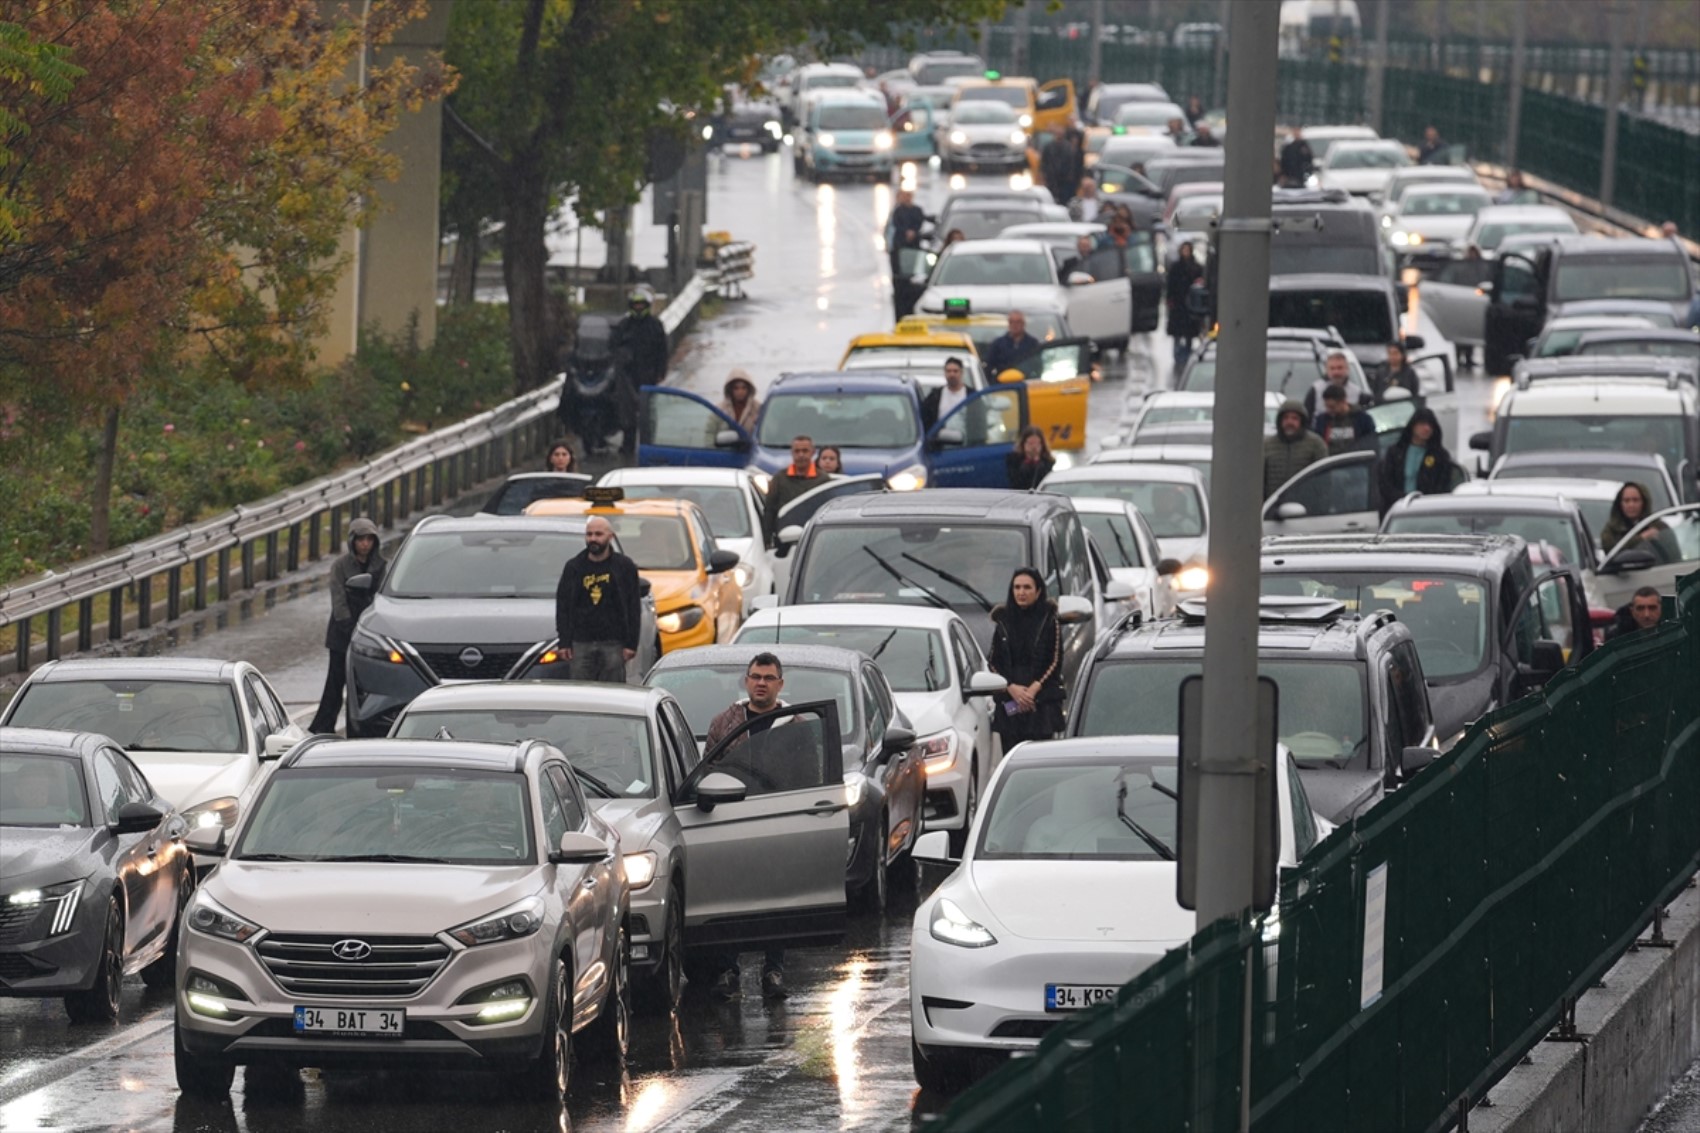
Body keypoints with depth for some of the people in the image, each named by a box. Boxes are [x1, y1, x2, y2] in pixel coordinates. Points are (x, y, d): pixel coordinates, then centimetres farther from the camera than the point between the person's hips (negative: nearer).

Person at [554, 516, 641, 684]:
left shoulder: (624, 567, 5)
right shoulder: (573, 567, 10)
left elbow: (634, 608, 4)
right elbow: (562, 606, 11)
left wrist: (631, 644, -3)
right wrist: (564, 643, 2)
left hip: (612, 644, -2)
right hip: (581, 644, 2)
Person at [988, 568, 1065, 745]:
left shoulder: (1049, 620, 3)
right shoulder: (1003, 620, 9)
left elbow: (1055, 662, 1)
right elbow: (995, 663, 8)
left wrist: (1035, 688, -12)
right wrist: (1011, 687, -8)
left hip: (1042, 701, -2)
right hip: (1009, 703, 2)